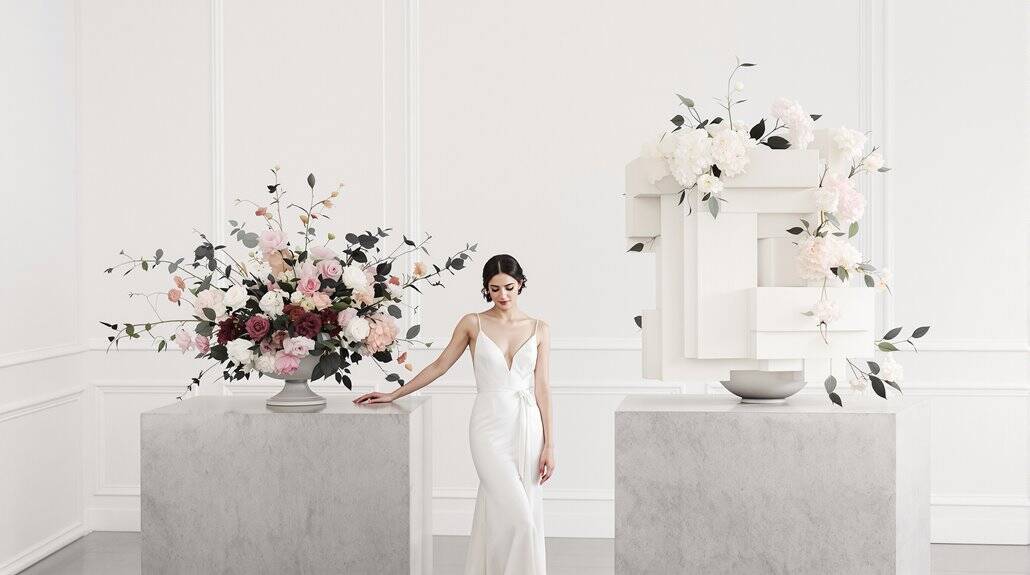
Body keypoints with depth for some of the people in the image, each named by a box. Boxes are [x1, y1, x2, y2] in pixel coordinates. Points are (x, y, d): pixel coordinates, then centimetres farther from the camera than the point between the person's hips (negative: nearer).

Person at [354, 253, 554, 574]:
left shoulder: (539, 329, 7)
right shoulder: (473, 324, 2)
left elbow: (541, 387, 4)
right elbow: (439, 366, 9)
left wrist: (549, 443, 0)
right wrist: (393, 395, 9)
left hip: (527, 427, 3)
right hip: (490, 426, -3)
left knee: (516, 513, 5)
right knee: (514, 514, -13)